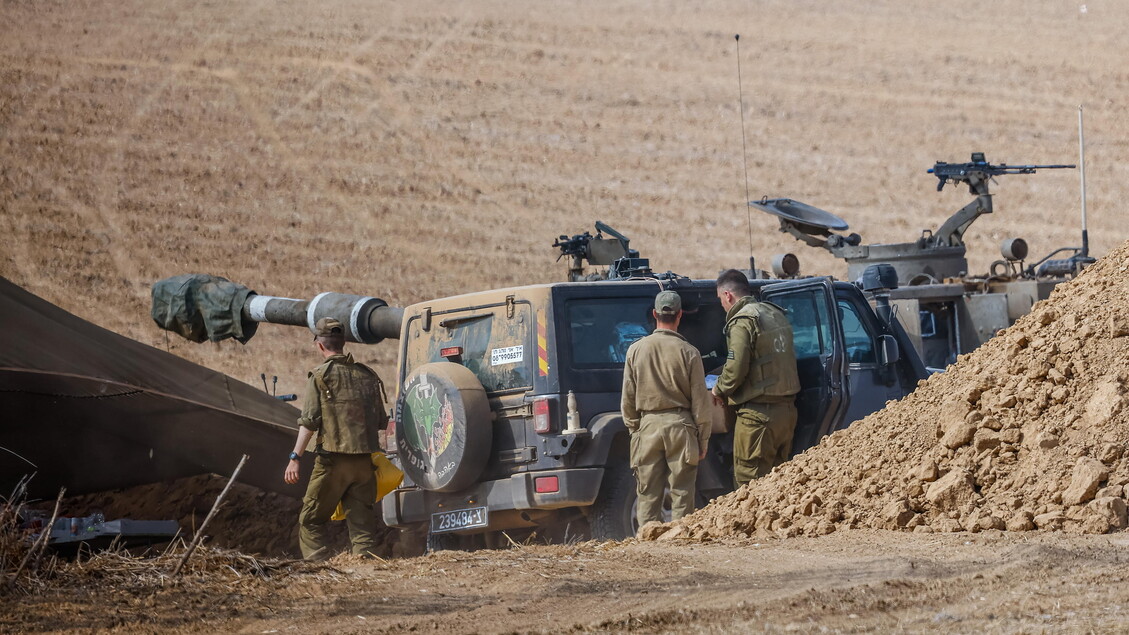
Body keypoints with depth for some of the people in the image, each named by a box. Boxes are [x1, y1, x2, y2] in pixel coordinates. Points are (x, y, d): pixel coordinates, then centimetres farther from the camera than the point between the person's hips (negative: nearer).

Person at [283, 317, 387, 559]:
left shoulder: (320, 376, -4)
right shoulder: (367, 375, 10)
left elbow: (309, 422, -9)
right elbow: (382, 422, 13)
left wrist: (295, 458, -8)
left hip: (333, 460, -4)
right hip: (365, 461, 4)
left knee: (311, 521, 6)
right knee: (362, 523, 6)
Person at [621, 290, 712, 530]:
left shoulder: (636, 350, 1)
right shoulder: (689, 353, -5)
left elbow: (628, 398, 6)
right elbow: (700, 401, -2)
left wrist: (633, 427, 17)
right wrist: (703, 439, 5)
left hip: (648, 424, 2)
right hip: (680, 424, -2)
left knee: (648, 493, 7)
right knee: (682, 492, 2)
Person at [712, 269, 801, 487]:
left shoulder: (742, 321, -12)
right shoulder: (776, 314, 16)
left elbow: (736, 368, -17)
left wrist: (719, 390, 2)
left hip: (758, 413, -9)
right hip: (787, 409, 9)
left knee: (748, 479, -5)